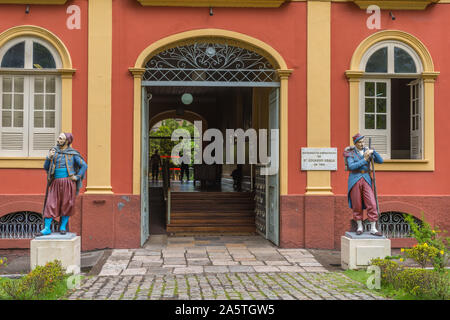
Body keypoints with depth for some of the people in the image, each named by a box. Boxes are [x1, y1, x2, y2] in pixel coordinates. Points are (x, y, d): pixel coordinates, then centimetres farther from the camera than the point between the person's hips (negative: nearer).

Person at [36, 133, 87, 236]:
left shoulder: (73, 154, 2)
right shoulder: (53, 151, 10)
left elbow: (84, 165, 2)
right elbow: (45, 167, 9)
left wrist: (77, 177, -5)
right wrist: (49, 157, -7)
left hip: (68, 182, -2)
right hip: (56, 183, 2)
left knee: (66, 205, 2)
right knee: (50, 205, -2)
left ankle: (63, 227, 14)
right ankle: (46, 228, 1)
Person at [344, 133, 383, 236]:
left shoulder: (367, 151, 8)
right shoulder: (350, 153, -3)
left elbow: (380, 161, 0)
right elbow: (351, 167, -18)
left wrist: (373, 151, -15)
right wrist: (364, 160, -17)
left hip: (366, 180, 3)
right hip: (354, 180, -3)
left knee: (372, 204, -7)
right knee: (357, 205, 2)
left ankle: (373, 229, -3)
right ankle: (360, 227, 17)